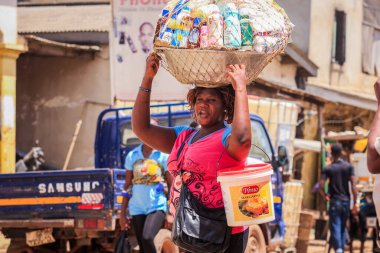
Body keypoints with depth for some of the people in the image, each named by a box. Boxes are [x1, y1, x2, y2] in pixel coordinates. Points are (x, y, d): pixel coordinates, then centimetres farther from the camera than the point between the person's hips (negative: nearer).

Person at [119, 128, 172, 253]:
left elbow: (172, 186, -1)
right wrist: (122, 213, 8)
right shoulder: (132, 155, 6)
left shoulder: (163, 155, -2)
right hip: (137, 208, 4)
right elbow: (127, 186, 10)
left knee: (147, 238, -25)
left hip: (157, 207, -4)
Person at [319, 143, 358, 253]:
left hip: (334, 201, -2)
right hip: (346, 201, 2)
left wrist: (325, 196, 9)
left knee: (335, 227, -7)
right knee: (343, 227, 14)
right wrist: (355, 203, -1)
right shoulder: (349, 167, 2)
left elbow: (321, 186, -11)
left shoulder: (328, 169, -2)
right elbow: (353, 186, -4)